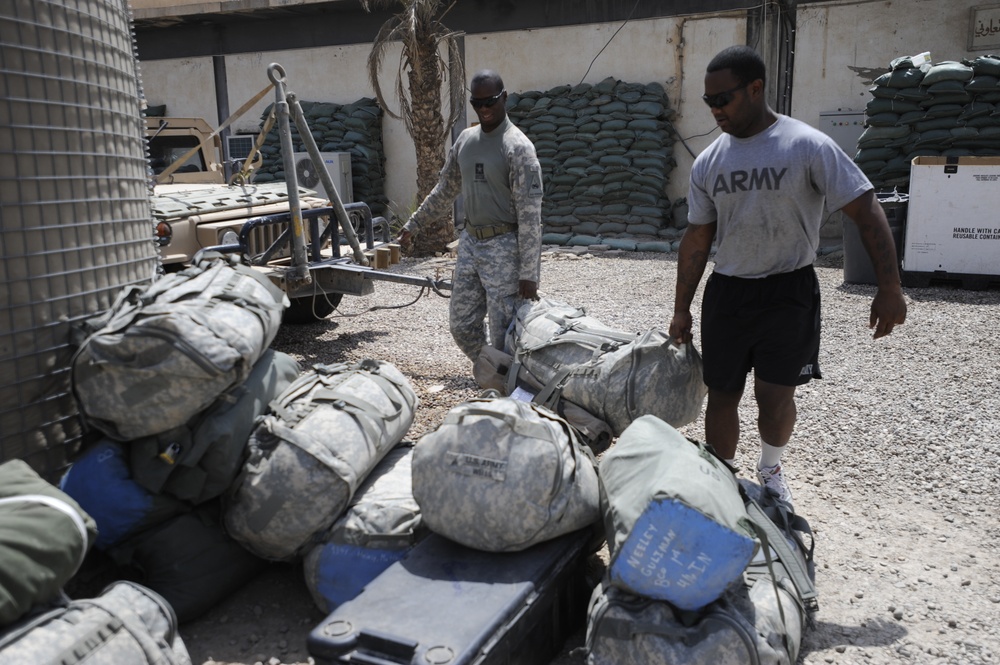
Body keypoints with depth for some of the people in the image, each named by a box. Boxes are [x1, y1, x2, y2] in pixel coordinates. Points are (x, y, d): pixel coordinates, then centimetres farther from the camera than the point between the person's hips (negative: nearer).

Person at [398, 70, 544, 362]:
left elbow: (530, 215, -16)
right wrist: (413, 224, 25)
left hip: (504, 247, -7)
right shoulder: (465, 140, 10)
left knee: (505, 333, -5)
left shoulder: (517, 146, -12)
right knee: (461, 325, 12)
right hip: (470, 241, 8)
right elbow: (446, 189, 23)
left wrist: (528, 273, -19)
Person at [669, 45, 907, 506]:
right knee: (722, 395, 6)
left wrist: (889, 288, -16)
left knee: (774, 394, -6)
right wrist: (681, 309, 10)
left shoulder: (808, 146, -10)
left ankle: (770, 471, 25)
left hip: (788, 290, -4)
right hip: (726, 291, 4)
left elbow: (866, 210, -10)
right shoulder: (707, 163, 3)